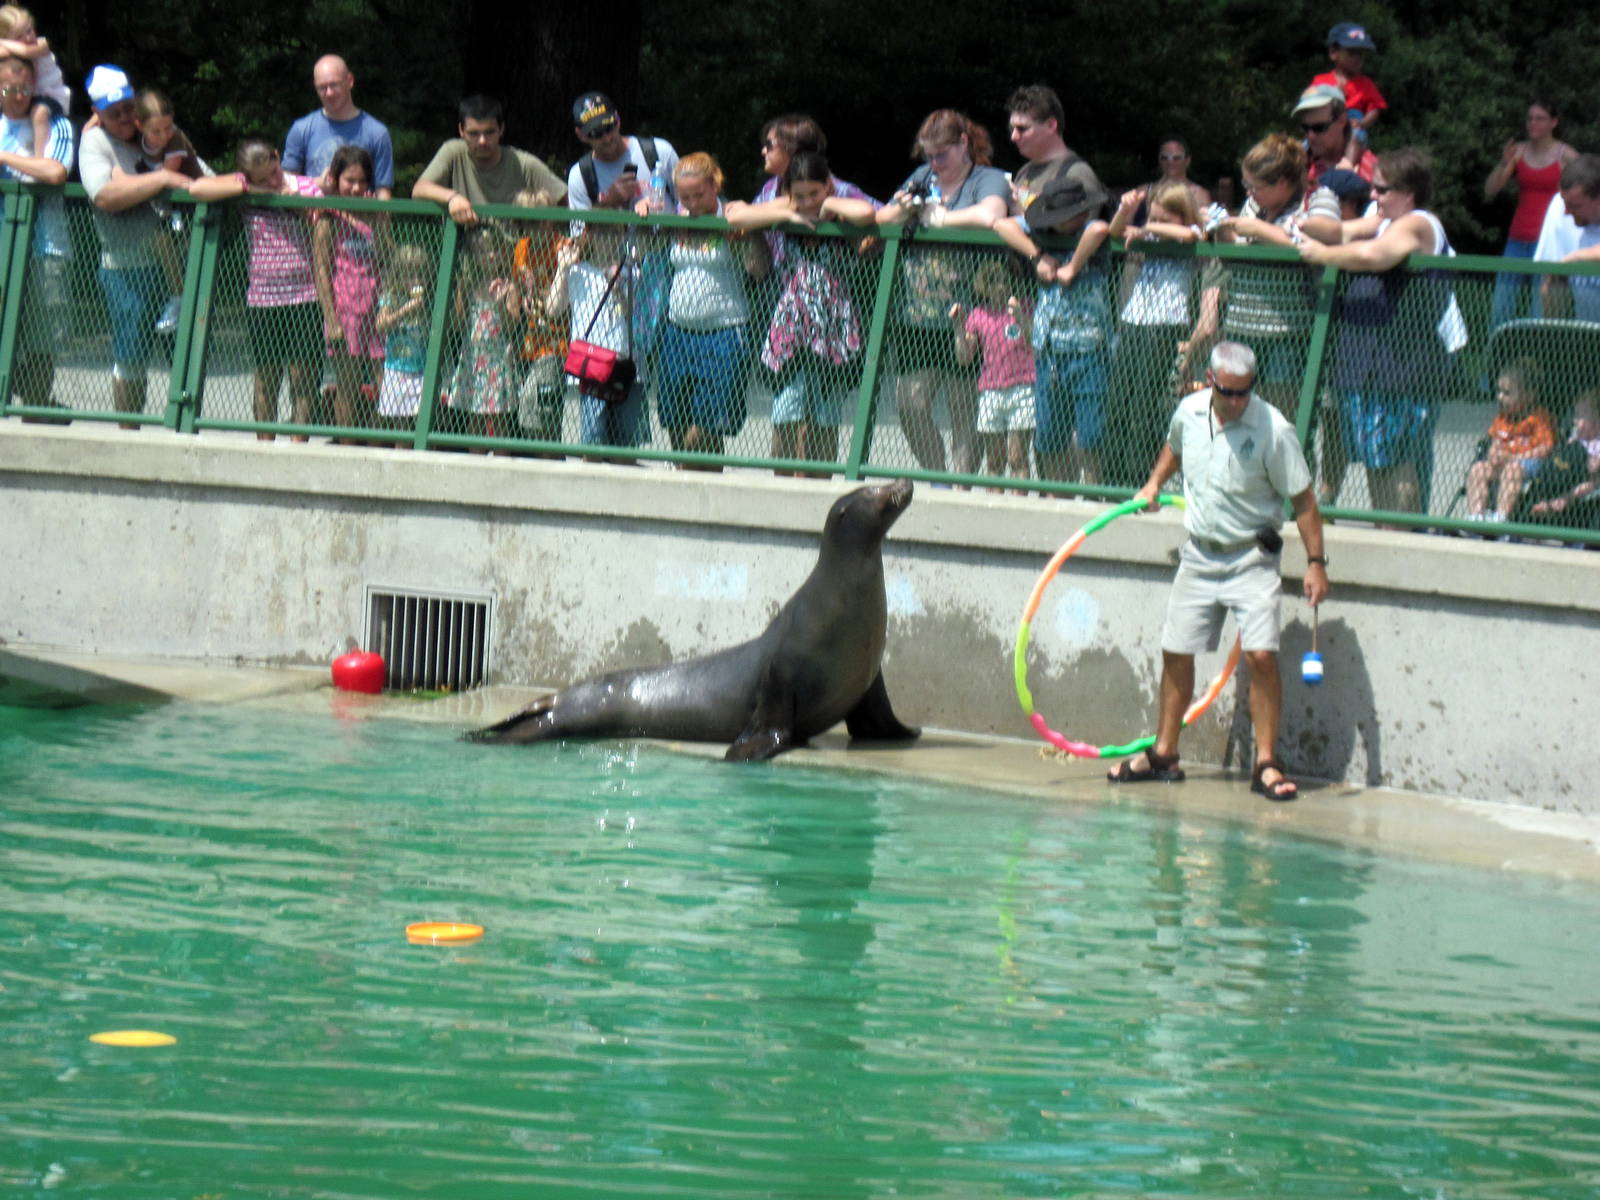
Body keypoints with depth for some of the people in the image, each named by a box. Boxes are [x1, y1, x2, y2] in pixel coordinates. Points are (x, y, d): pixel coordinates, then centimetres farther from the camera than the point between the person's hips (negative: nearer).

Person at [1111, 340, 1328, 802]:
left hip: (1252, 556, -5)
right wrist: (1154, 484, 12)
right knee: (1176, 653, 9)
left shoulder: (1273, 430, -17)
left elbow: (1303, 500, -12)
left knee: (1261, 655, -16)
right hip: (1199, 553, 5)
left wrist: (1315, 563, -15)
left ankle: (1266, 763, -7)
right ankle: (1163, 754, 23)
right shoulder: (1189, 411, -3)